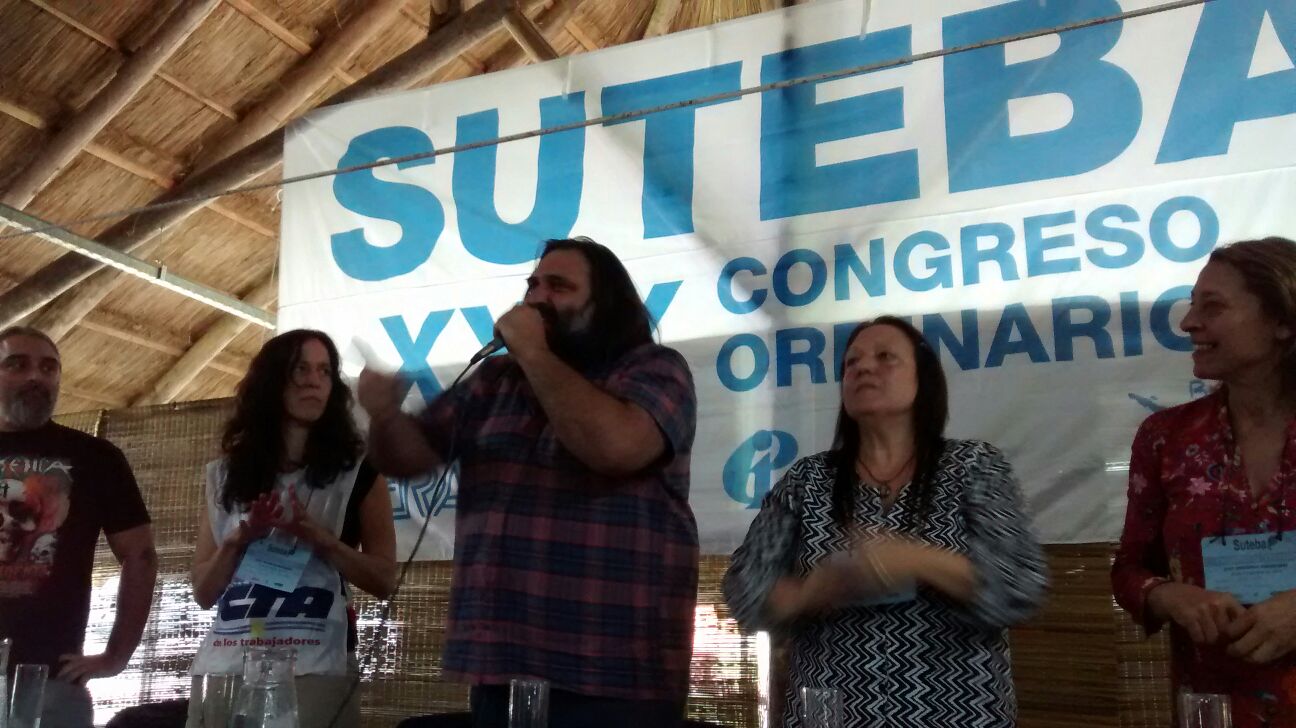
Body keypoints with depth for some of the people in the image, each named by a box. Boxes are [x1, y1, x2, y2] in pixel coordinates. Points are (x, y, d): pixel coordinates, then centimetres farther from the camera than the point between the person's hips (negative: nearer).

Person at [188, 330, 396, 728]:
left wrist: (320, 537, -14)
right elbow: (203, 593, 12)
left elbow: (384, 581, -1)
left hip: (314, 669, -2)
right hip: (223, 666, 3)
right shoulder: (226, 475, 11)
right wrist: (237, 541, -6)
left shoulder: (358, 473, 3)